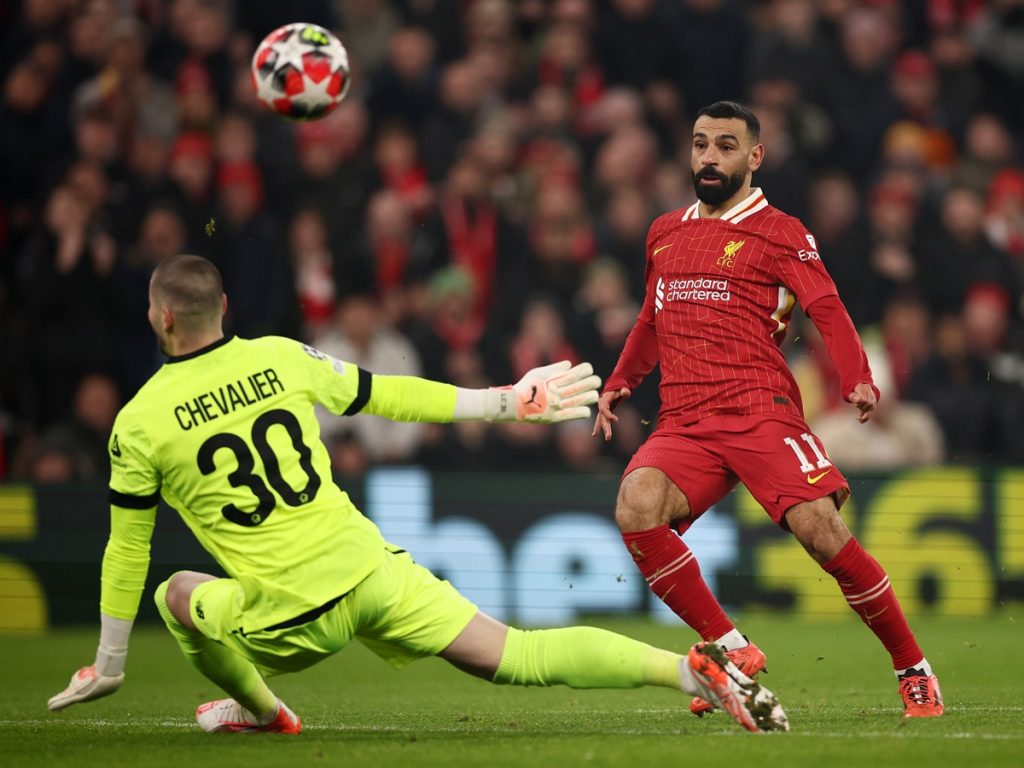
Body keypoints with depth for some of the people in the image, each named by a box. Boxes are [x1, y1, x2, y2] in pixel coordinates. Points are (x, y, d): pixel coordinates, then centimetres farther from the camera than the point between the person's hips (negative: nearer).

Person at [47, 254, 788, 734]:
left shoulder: (138, 424, -3)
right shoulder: (280, 358, 5)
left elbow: (127, 549, 5)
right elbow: (391, 397, 12)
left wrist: (110, 660, 17)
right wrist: (505, 403, 22)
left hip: (294, 619, -3)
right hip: (371, 572, 3)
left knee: (179, 593, 22)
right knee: (518, 655, 2)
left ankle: (259, 708, 35)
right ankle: (692, 669, -14)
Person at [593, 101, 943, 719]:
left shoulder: (779, 233, 5)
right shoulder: (665, 234, 21)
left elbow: (828, 310, -6)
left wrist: (858, 379, -21)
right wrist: (619, 384, 30)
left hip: (761, 411, -4)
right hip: (683, 424, 4)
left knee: (822, 533, -19)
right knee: (635, 509, -26)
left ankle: (914, 670, 0)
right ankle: (731, 650, -17)